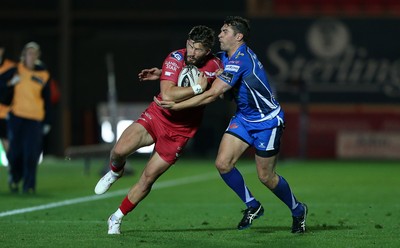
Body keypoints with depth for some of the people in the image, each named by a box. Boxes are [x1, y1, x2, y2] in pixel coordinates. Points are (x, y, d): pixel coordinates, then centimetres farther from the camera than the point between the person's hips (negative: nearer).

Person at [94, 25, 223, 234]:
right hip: (157, 115, -1)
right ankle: (115, 172, 15)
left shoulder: (215, 65, -13)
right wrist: (197, 88, -29)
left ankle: (116, 219, 16)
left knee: (148, 178, -2)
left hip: (180, 131, 1)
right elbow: (167, 95, -28)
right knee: (119, 150, -23)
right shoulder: (175, 59, -18)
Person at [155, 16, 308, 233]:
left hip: (267, 121, -8)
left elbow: (211, 95, -29)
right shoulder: (226, 57, 1)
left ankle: (298, 210, 26)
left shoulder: (240, 61, -27)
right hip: (243, 118, 8)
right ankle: (252, 206, 12)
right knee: (223, 164, -7)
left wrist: (176, 106, -24)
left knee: (266, 177, 0)